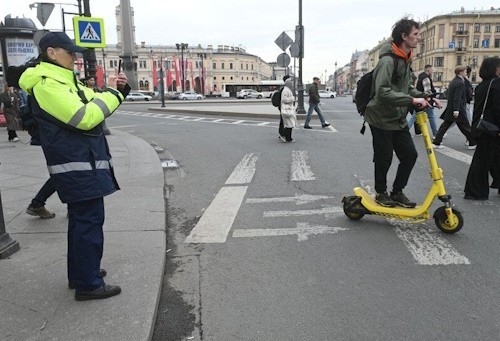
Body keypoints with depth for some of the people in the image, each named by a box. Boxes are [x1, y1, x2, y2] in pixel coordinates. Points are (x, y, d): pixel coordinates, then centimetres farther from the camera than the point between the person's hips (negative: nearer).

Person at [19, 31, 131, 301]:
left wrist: (119, 90, 2)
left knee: (81, 219, 17)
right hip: (79, 166, -11)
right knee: (90, 221, -7)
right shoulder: (46, 84, -14)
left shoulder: (63, 80, 17)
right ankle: (88, 284, 3)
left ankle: (80, 273, 29)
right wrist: (113, 93, -12)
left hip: (81, 163, 11)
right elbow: (84, 117, -24)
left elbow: (94, 103, 20)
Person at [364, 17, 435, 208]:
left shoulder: (406, 59, 10)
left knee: (410, 155, 5)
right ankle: (381, 193, 24)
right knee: (384, 158, 2)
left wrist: (423, 96, 2)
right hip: (381, 119, -8)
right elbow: (382, 92, -31)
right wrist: (412, 100, -30)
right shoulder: (388, 60, -20)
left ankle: (397, 192, 21)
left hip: (399, 119, 8)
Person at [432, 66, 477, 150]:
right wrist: (456, 110, -27)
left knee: (445, 125, 8)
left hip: (450, 109, 9)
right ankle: (473, 143, 16)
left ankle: (436, 142, 6)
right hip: (459, 109, -9)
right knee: (465, 127, 4)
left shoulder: (453, 81, 13)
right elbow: (457, 98, -24)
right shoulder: (460, 83, -16)